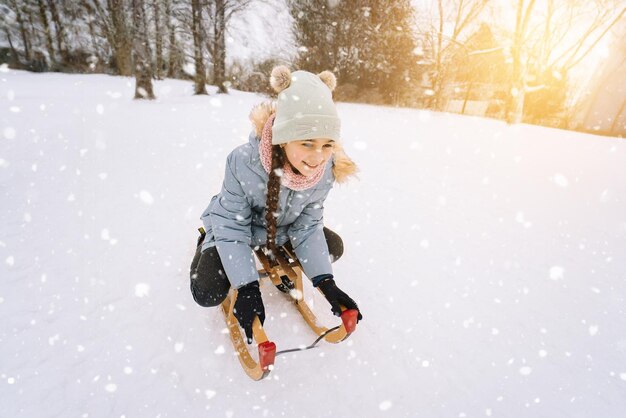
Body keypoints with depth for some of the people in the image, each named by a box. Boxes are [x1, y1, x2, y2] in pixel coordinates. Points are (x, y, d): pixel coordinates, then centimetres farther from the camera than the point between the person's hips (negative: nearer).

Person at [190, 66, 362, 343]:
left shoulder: (326, 169, -25)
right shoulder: (244, 162, -36)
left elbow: (307, 227, -16)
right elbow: (232, 228, -26)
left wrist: (325, 282, -25)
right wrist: (247, 288, -32)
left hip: (282, 231, 4)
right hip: (232, 227, -3)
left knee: (333, 247, -6)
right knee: (208, 294, -16)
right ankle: (206, 246, 19)